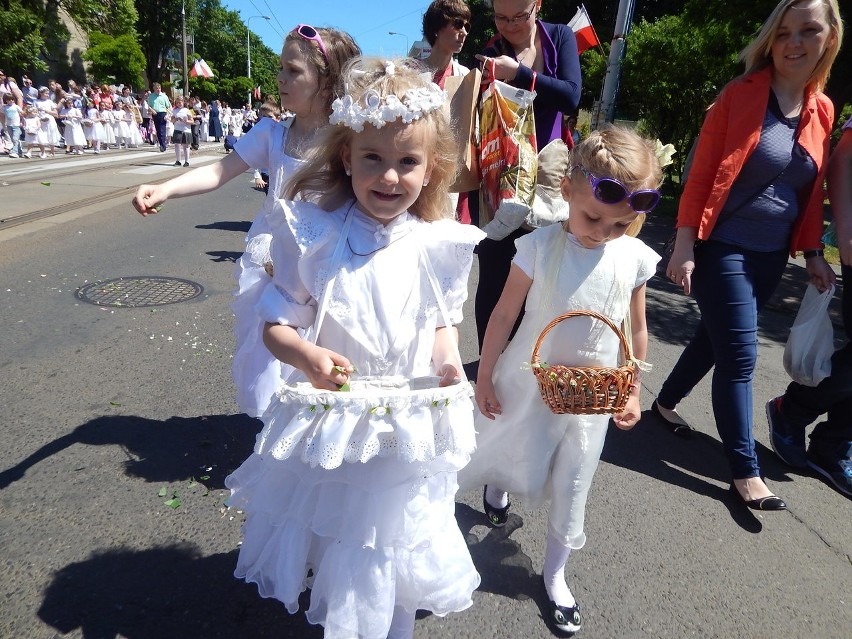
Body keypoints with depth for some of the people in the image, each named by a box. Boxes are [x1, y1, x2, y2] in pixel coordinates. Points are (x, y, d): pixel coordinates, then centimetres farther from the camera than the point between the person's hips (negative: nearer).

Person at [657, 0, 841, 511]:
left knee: (716, 337, 16)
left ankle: (667, 401, 40)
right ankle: (746, 471, 6)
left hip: (771, 255, 6)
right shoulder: (742, 96, -7)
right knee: (740, 355, -5)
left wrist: (813, 252, 10)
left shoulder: (823, 111, 9)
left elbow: (813, 190, 14)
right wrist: (684, 246, -16)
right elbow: (701, 174, -10)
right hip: (723, 249, -6)